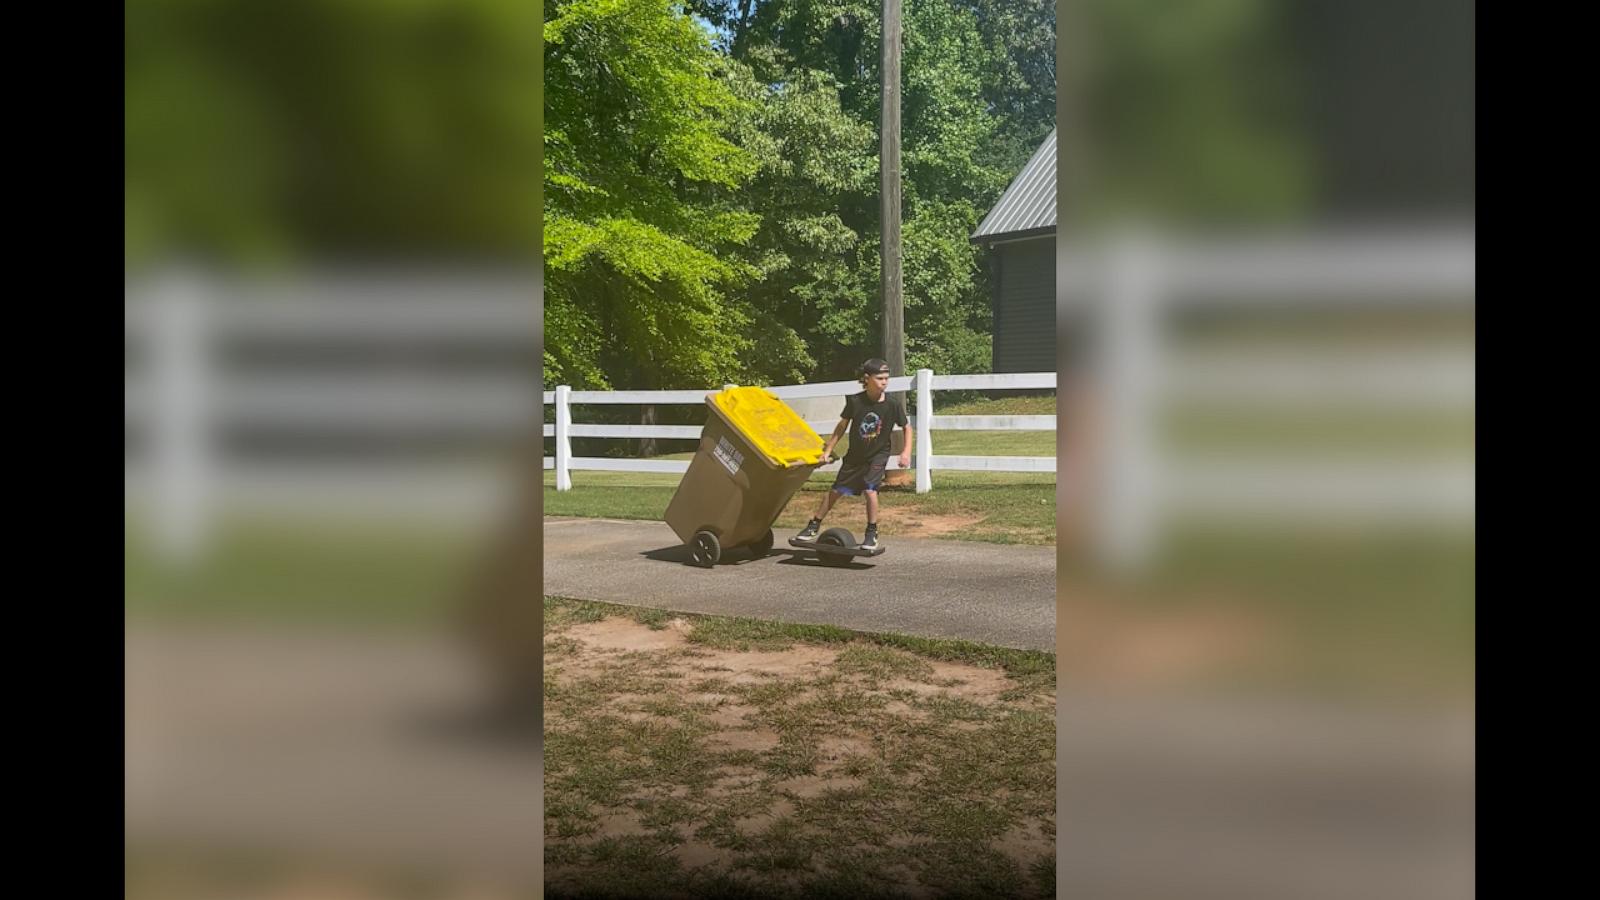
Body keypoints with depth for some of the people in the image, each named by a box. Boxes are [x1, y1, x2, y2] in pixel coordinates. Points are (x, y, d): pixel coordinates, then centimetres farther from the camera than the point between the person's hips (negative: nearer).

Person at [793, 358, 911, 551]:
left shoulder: (893, 405, -16)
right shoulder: (855, 401, -14)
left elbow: (907, 427, -1)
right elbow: (842, 426, 0)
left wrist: (906, 452, -12)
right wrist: (828, 450, 3)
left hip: (878, 455, -2)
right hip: (855, 454, 2)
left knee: (870, 490, -22)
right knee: (835, 491, 8)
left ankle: (872, 534, -4)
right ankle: (813, 527, 24)